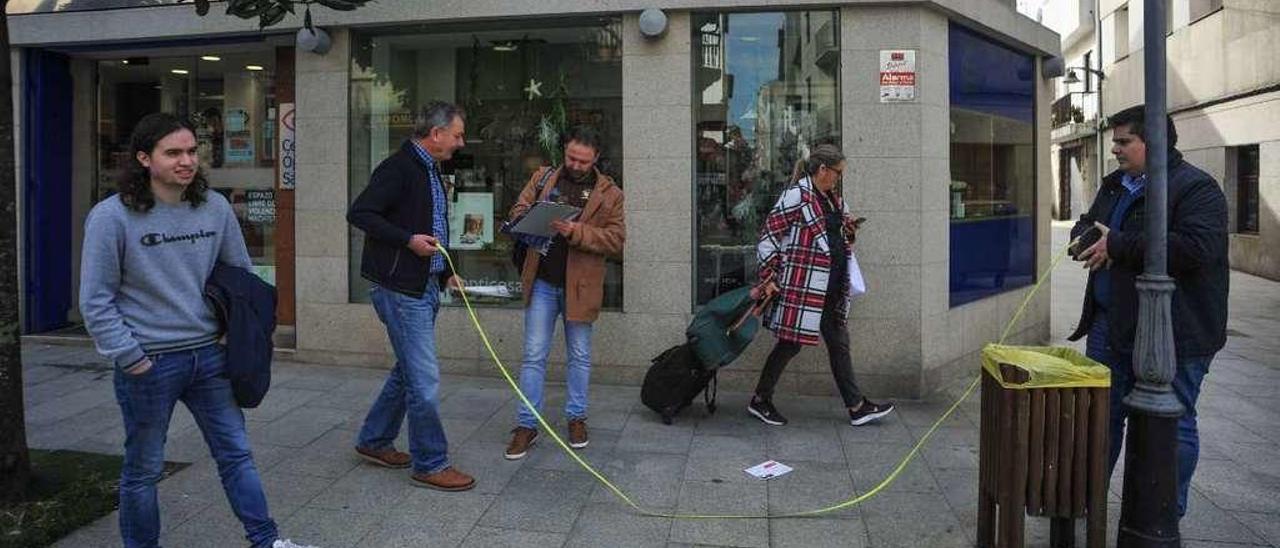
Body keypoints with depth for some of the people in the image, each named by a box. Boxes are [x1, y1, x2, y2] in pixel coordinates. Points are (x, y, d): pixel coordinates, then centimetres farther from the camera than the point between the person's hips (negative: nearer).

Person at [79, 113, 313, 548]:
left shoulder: (215, 207, 1)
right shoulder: (111, 217, -11)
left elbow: (241, 275, 11)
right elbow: (97, 302, -8)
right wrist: (130, 358, -11)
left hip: (209, 356, 4)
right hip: (149, 365, -4)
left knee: (236, 454, 10)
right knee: (144, 469, 11)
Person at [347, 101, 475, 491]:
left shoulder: (430, 170, 16)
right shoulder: (398, 168, -14)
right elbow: (359, 213, -20)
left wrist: (446, 272, 15)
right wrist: (408, 240, -22)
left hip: (424, 287, 10)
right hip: (401, 288, -10)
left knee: (408, 372, 18)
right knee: (424, 379, -5)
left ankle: (374, 441, 33)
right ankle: (430, 464, 7)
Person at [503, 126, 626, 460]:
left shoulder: (609, 194, 0)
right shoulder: (543, 178, 8)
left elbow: (616, 240, -8)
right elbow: (517, 212, 7)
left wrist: (577, 232, -22)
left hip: (580, 286, -1)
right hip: (542, 283, 1)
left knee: (579, 356, 12)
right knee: (534, 355, 4)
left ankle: (576, 418, 28)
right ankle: (526, 425, 11)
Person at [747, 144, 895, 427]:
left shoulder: (833, 198, 13)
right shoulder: (796, 196, -13)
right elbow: (768, 235, -14)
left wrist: (848, 228, 8)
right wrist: (769, 278, -16)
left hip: (832, 287, 9)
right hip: (802, 285, -9)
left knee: (839, 344, 12)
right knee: (791, 343, 0)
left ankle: (857, 407, 19)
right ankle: (760, 400, 16)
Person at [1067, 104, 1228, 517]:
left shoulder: (1196, 187, -13)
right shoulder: (1115, 185, 13)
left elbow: (1196, 247, -27)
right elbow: (1087, 223, 26)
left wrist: (1118, 245, -22)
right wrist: (1086, 236, 0)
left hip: (1173, 332, -8)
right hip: (1111, 324, 8)